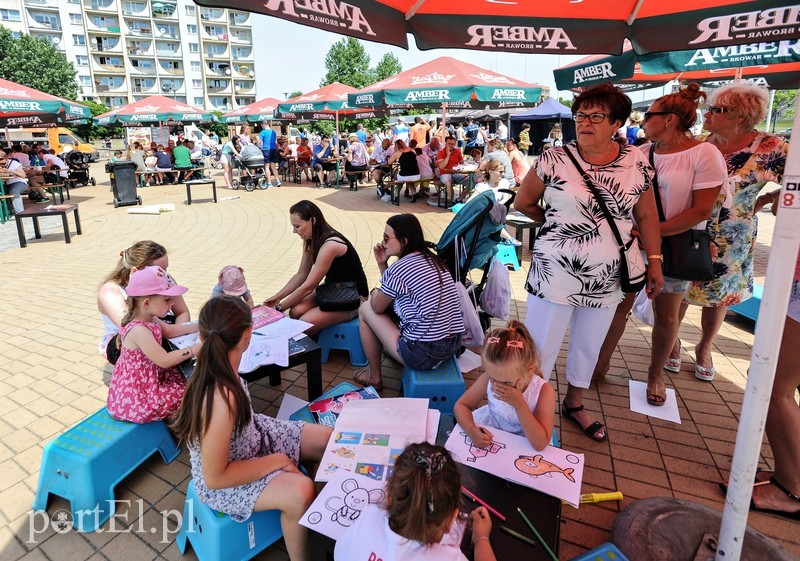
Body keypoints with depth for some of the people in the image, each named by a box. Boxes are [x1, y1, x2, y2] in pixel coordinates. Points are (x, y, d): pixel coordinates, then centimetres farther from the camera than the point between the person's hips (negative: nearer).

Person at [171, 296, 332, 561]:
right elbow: (214, 477, -29)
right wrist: (275, 461, -22)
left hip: (252, 437, 8)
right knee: (300, 491, -29)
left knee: (326, 437, 4)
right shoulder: (221, 399, -41)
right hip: (222, 481, -8)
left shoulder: (215, 365, -18)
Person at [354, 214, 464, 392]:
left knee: (365, 309, 11)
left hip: (424, 355, -8)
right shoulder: (433, 260, 8)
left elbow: (378, 307, 1)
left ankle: (374, 377, 22)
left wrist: (374, 293, 22)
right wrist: (382, 264, 10)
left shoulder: (398, 269, -15)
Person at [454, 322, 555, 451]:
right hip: (488, 437, 2)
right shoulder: (488, 379, -16)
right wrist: (471, 430, -25)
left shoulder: (544, 391, -23)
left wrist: (519, 404, -33)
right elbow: (461, 405, -6)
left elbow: (540, 444, -25)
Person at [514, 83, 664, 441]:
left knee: (589, 346, 19)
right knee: (542, 347, 3)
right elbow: (523, 203, 1)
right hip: (556, 274, -4)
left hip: (606, 278, 4)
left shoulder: (636, 162, 1)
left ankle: (574, 405, 40)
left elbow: (646, 215, 7)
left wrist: (654, 261, 4)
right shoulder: (554, 159, -9)